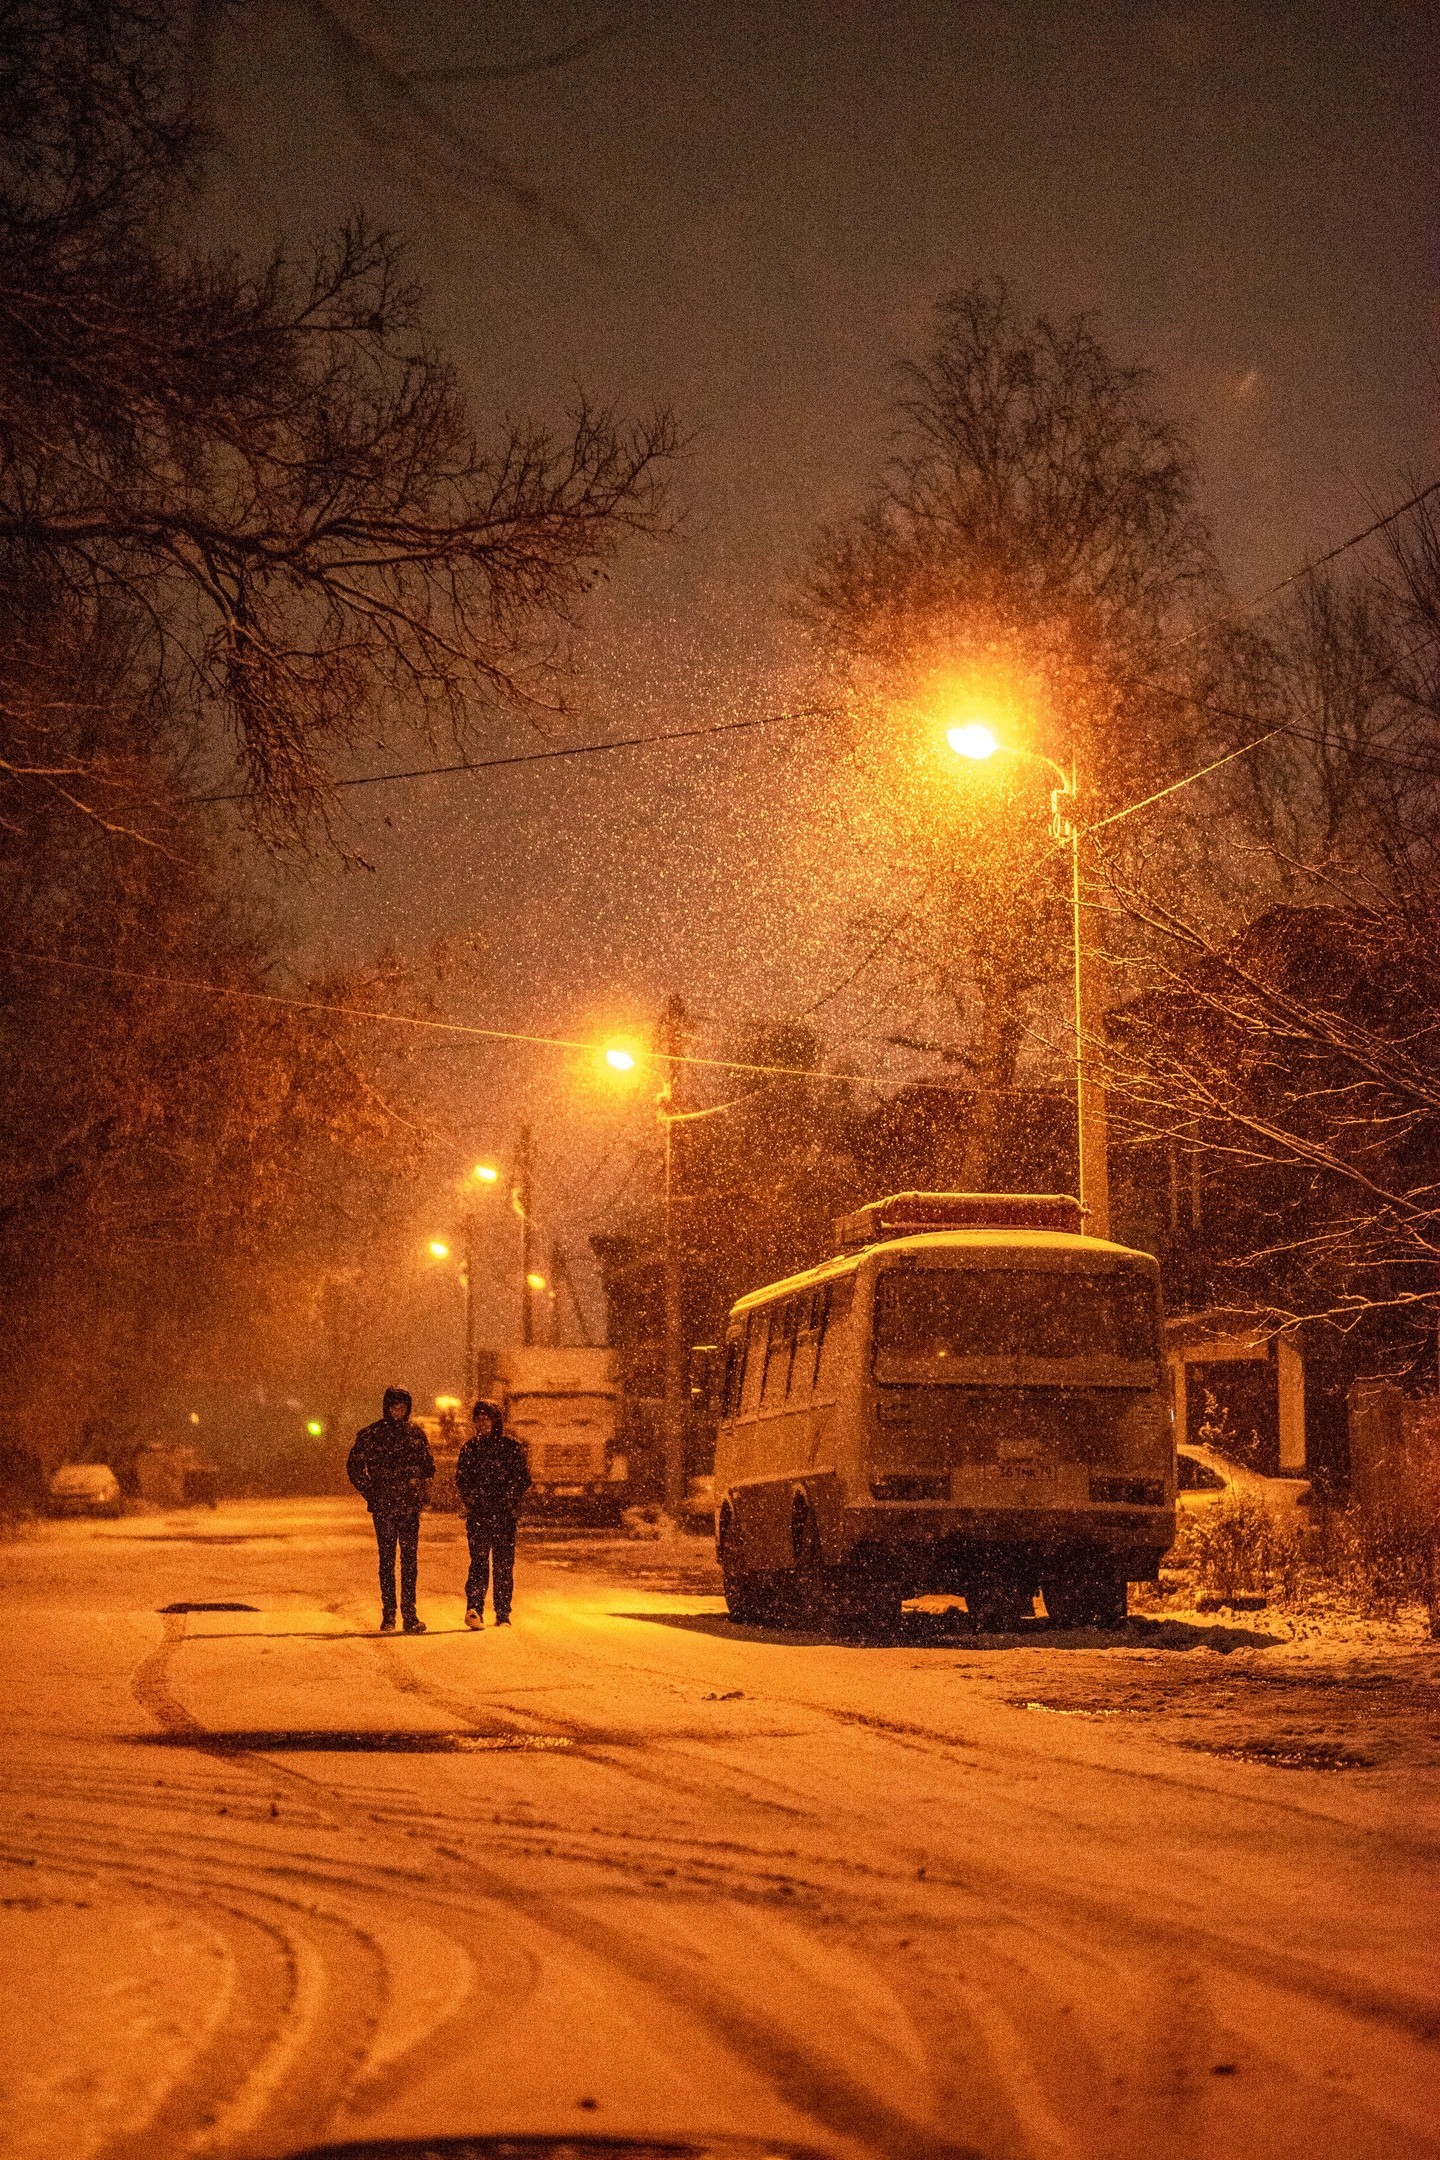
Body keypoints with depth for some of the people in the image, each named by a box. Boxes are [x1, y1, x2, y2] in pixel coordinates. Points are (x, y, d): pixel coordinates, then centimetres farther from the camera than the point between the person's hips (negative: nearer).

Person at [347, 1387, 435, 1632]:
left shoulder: (416, 1434, 9)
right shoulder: (371, 1435, 1)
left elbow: (428, 1466, 18)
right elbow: (354, 1467, 5)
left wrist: (421, 1493, 7)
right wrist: (370, 1493, -1)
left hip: (410, 1505, 2)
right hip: (383, 1506, -2)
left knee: (410, 1559, -1)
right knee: (387, 1559, -1)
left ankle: (409, 1614, 1)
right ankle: (388, 1615, 3)